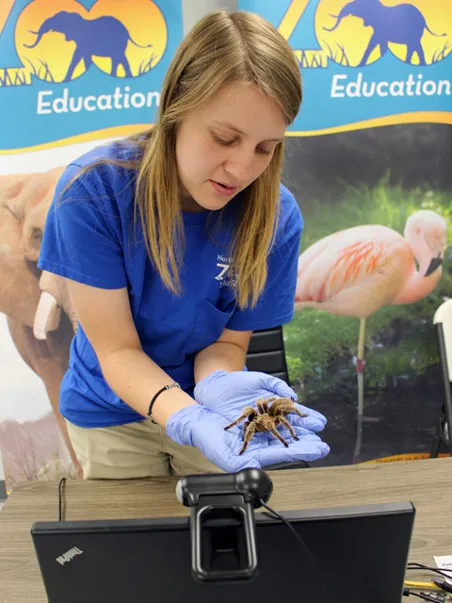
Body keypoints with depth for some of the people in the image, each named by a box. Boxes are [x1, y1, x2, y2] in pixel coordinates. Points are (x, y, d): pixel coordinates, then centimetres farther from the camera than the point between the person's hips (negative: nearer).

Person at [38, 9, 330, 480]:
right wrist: (187, 419, -40)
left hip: (200, 395, 1)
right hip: (111, 414, 0)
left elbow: (227, 341, -13)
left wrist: (219, 386, -35)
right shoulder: (93, 191, -27)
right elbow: (117, 350, -23)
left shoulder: (275, 217, -23)